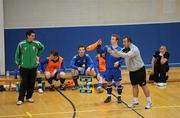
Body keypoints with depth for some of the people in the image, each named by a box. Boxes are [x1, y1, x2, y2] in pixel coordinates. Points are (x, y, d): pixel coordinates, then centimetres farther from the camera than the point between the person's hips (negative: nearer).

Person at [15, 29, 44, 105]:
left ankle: (29, 97, 21)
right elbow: (17, 55, 2)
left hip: (33, 67, 2)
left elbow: (42, 48, 19)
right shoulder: (21, 44, -9)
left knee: (32, 83, 6)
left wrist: (38, 55, 13)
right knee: (24, 83, -3)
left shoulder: (36, 44, -4)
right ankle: (20, 99, 2)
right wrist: (18, 64, 0)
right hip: (24, 67, -2)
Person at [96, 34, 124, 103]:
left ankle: (119, 97, 16)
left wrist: (118, 62, -22)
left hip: (116, 69, -3)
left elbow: (122, 59, -4)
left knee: (118, 83, 3)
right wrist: (99, 45, -18)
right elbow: (99, 51, -2)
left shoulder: (120, 49, -6)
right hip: (108, 69, 3)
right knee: (109, 83, 11)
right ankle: (109, 97, 23)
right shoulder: (107, 48, 2)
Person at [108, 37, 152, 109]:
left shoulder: (134, 49, -23)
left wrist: (118, 53, -47)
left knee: (143, 85, -3)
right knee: (134, 86, 12)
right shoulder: (125, 50, 3)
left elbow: (128, 55, -39)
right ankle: (135, 101, 20)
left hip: (139, 70, -8)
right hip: (132, 71, 8)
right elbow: (117, 54, 1)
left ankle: (149, 102, 3)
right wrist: (111, 52, -19)